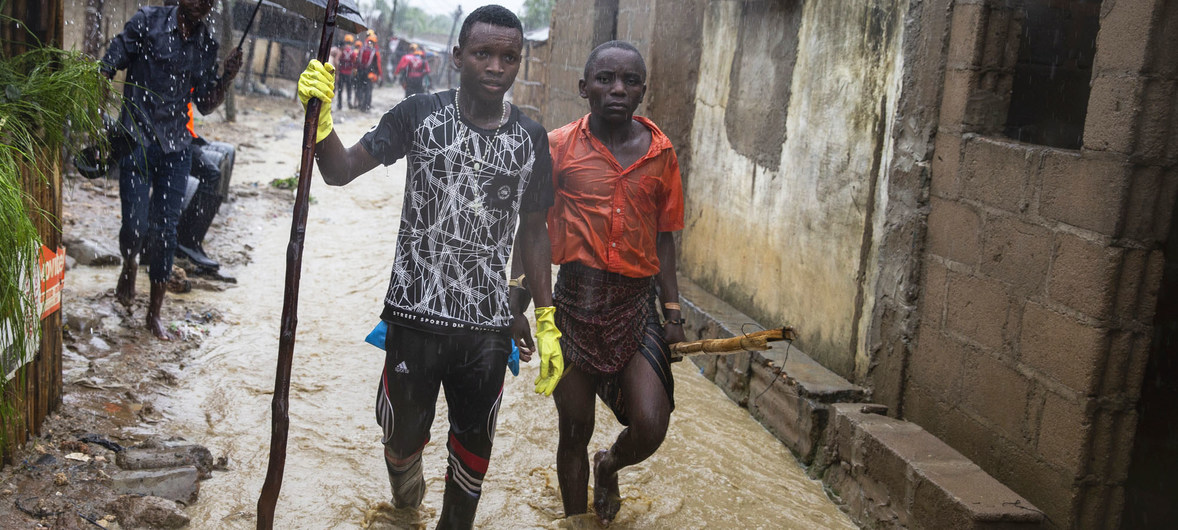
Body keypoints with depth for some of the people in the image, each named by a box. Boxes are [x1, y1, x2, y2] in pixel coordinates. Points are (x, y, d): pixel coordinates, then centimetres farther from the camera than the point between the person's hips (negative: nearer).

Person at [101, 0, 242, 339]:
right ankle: (129, 266, 27)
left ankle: (154, 313, 15)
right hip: (137, 139, -3)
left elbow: (205, 105, 12)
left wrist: (226, 78, -6)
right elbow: (107, 68, -2)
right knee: (136, 224, -11)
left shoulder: (207, 45, 8)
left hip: (175, 148, 3)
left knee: (165, 231, 1)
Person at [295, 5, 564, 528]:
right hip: (416, 314, -1)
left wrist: (546, 323, 7)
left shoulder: (531, 139, 1)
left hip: (489, 327, 1)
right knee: (402, 437, 14)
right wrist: (320, 116, -26)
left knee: (473, 448, 12)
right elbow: (341, 171, -6)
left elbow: (533, 232, 8)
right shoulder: (419, 115, -4)